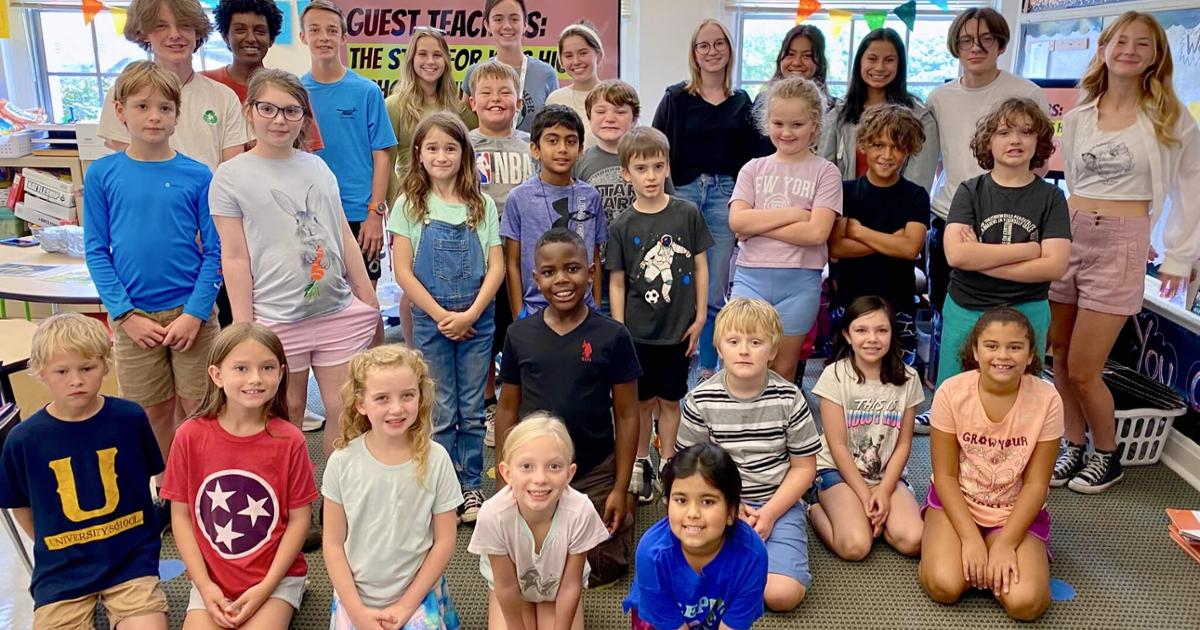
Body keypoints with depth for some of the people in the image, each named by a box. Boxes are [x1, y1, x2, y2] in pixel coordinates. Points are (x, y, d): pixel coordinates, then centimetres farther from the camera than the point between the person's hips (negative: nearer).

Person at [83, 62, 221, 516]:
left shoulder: (197, 176, -4)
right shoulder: (102, 175, 0)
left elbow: (214, 251, -3)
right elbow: (96, 251, 1)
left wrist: (195, 312, -12)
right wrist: (125, 314, -8)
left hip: (192, 312, -1)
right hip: (133, 316, 1)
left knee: (198, 409, 6)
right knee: (153, 412, 13)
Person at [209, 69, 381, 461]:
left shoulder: (318, 168, 10)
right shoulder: (231, 177, -2)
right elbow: (234, 258, -4)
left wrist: (369, 300, 12)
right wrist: (245, 327, -7)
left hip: (340, 312, 4)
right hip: (278, 320, -3)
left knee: (346, 409, 6)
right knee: (288, 412, 8)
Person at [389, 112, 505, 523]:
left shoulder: (481, 205, 3)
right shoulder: (410, 205, -1)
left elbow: (496, 266, -1)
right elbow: (403, 272, -6)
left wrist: (470, 314, -12)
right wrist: (442, 317, -12)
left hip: (477, 321, 1)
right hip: (431, 322, -1)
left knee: (472, 411, 9)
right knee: (441, 413, 6)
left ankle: (472, 486, 22)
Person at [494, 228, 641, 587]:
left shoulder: (613, 336, -10)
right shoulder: (519, 335, -4)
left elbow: (626, 416, -6)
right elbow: (508, 409, 4)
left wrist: (621, 487, -7)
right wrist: (504, 478, 3)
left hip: (595, 476, -2)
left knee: (600, 570, 8)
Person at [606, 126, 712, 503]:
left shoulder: (687, 214, -4)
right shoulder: (622, 227, -4)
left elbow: (700, 266, 1)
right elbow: (617, 281, -1)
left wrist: (700, 317, 0)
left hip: (679, 328, 0)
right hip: (638, 330, 0)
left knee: (670, 400, 12)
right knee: (643, 401, 11)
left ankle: (667, 464, 28)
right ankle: (639, 464, 29)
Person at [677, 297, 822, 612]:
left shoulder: (789, 398, -7)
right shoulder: (701, 400, -7)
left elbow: (804, 467, -1)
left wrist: (768, 513, -12)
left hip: (778, 503, 0)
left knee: (782, 594, -21)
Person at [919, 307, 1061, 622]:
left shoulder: (1047, 400, -16)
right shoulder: (951, 393, -17)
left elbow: (1036, 484, -10)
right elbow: (944, 475, -10)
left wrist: (1006, 543, -18)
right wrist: (971, 539, -18)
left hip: (1016, 512, 1)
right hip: (956, 502, 0)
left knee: (1024, 602, -21)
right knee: (945, 586, -23)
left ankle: (1003, 557, 10)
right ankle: (945, 547, 10)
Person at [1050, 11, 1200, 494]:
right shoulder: (1078, 117, 9)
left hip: (1122, 244, -4)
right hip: (1068, 236, 4)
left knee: (1082, 370, -5)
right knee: (1059, 358, 6)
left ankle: (1107, 456, 18)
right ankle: (1073, 446, 25)